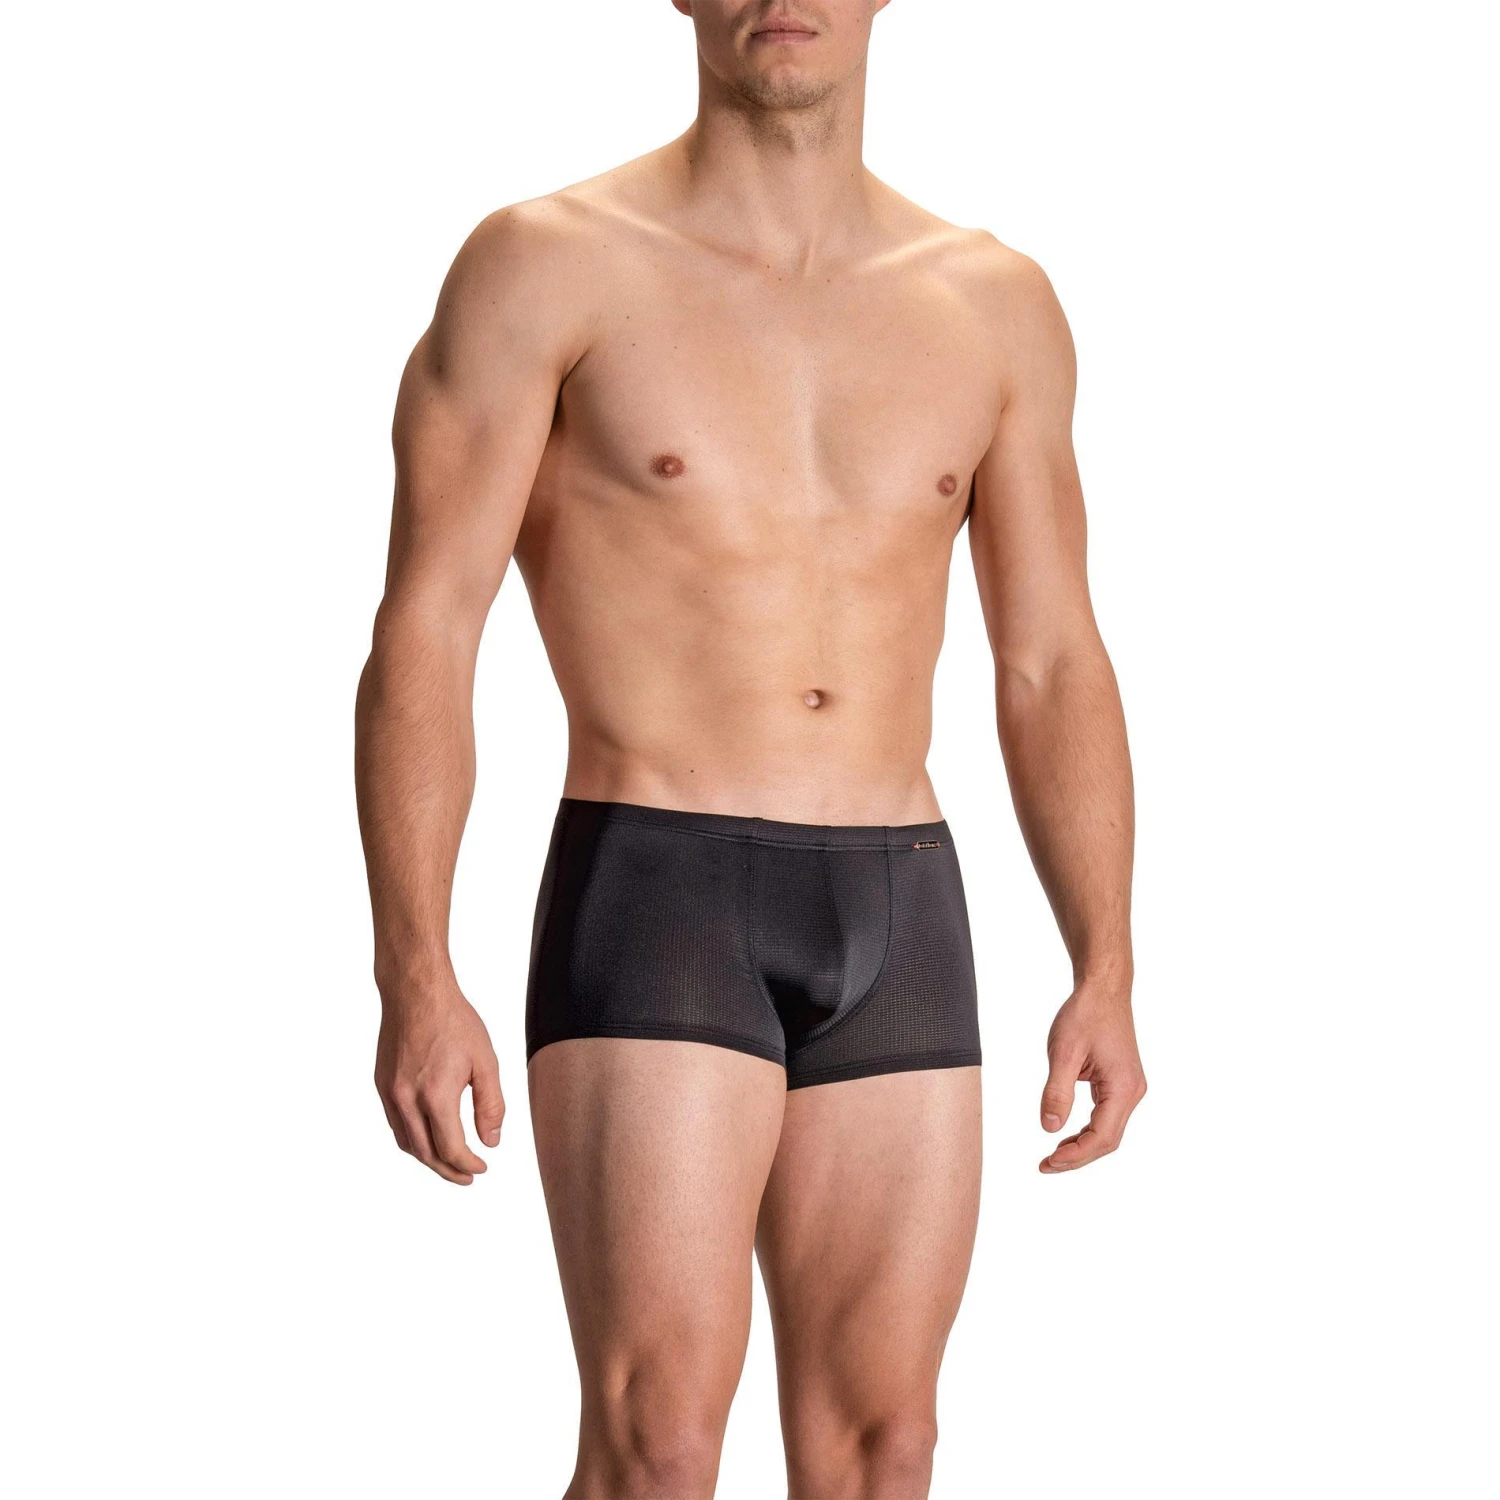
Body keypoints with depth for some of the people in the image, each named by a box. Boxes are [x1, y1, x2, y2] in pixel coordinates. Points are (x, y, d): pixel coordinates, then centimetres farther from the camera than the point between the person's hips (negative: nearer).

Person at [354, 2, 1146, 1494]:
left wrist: (1106, 974, 1)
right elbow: (422, 636, -7)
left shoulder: (996, 305, 9)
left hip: (900, 923, 5)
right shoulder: (548, 266, -4)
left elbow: (1053, 670, 11)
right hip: (650, 909, -4)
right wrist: (413, 979, -16)